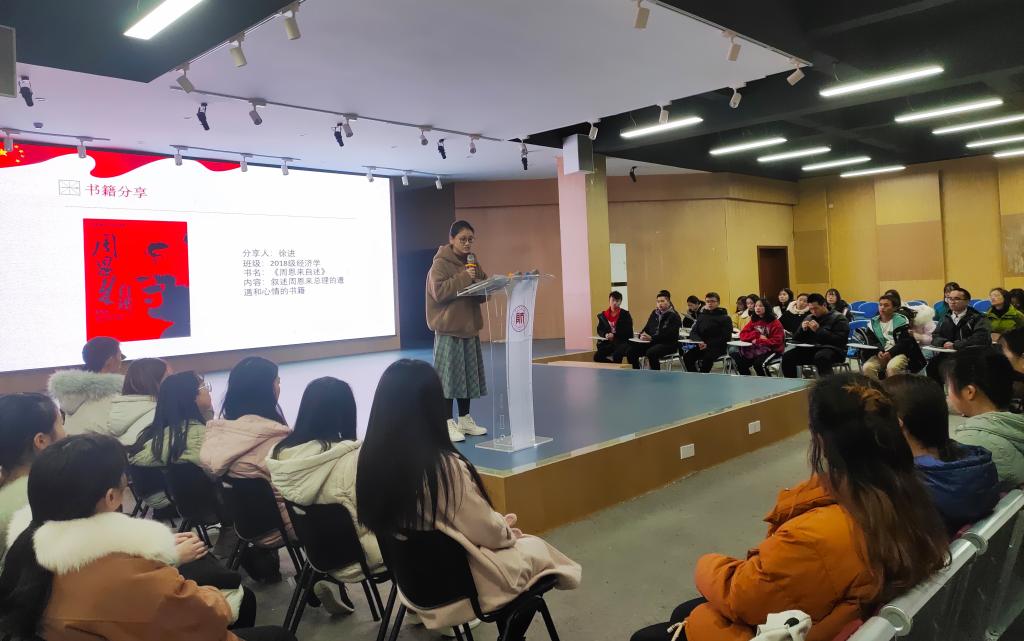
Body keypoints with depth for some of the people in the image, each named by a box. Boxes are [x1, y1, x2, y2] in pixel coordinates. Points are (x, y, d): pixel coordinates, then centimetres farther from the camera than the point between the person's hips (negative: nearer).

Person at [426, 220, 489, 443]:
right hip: (448, 328, -7)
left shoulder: (472, 262, 13)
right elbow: (439, 292, -19)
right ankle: (447, 423, 4)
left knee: (468, 374, 11)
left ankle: (464, 419, 21)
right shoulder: (440, 264, -7)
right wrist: (463, 278, -21)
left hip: (469, 328, 7)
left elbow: (481, 295, 16)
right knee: (449, 375, -4)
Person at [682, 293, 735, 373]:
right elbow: (693, 333, 12)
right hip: (702, 346, 5)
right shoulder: (702, 316, 16)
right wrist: (699, 341, -13)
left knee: (708, 357, -35)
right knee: (687, 356, -21)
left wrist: (708, 344, -16)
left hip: (717, 347, -4)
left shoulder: (725, 318, 2)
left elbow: (726, 337, -7)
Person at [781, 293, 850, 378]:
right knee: (787, 357, -19)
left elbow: (840, 340, -13)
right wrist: (802, 330, -4)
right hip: (810, 349, 5)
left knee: (821, 357, -40)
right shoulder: (808, 318, 19)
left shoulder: (839, 318, 2)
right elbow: (796, 339, 17)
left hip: (832, 350, -5)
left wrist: (819, 330, -18)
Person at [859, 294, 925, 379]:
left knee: (892, 367, -36)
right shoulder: (873, 323, 13)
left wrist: (891, 353, -18)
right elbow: (872, 342, 4)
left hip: (899, 353, -3)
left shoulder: (901, 321, 3)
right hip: (880, 354, 3)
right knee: (867, 367, -26)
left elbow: (905, 342, -5)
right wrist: (879, 352, -17)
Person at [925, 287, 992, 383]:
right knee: (933, 363, -27)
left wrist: (955, 345, -15)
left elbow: (981, 339, -13)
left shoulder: (978, 318, 1)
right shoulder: (945, 319, 19)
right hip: (947, 355, 5)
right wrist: (944, 343, -10)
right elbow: (935, 337, 13)